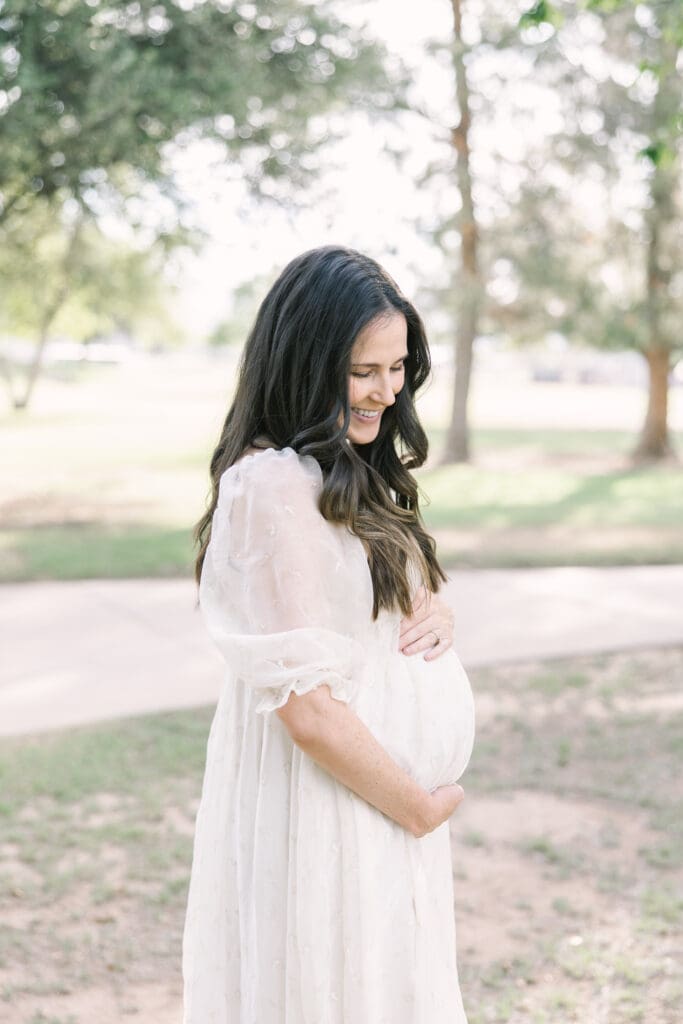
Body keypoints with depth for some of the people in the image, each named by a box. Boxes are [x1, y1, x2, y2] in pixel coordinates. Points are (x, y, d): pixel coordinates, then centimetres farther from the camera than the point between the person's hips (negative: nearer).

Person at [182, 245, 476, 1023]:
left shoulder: (354, 476, 8)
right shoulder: (272, 486, -21)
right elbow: (309, 710, -24)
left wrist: (435, 613, -6)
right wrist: (420, 807, -11)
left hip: (388, 797, 9)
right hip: (322, 813, -9)